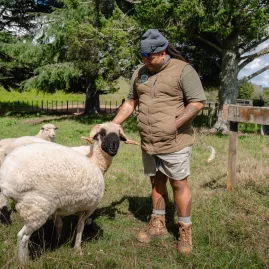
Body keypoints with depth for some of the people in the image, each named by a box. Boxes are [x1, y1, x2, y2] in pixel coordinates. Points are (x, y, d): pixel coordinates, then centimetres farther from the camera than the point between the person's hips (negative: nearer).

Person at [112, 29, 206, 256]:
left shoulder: (183, 70, -10)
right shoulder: (140, 73, 9)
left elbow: (198, 102, -13)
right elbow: (130, 103, 15)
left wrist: (174, 124, -20)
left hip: (175, 143, -5)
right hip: (149, 143, 6)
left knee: (179, 184, 3)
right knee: (157, 182, 15)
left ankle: (185, 231, 18)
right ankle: (158, 224, 30)